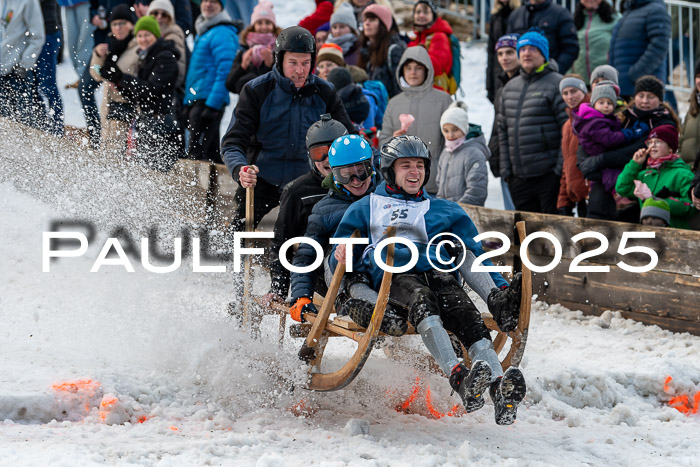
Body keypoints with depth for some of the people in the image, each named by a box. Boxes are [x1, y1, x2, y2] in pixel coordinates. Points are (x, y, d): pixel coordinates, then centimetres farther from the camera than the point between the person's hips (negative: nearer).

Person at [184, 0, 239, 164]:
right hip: (196, 101, 10)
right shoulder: (202, 33, 20)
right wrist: (189, 103, 23)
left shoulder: (223, 34, -10)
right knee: (211, 154, 12)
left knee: (195, 154, -15)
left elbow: (225, 71, -18)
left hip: (210, 101, -10)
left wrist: (212, 105, -23)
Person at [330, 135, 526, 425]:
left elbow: (477, 256, 23)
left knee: (466, 314, -31)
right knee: (421, 299, -38)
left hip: (438, 274, 2)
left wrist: (501, 286, 5)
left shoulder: (446, 211, 30)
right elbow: (337, 265, 20)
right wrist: (340, 257, -6)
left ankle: (501, 390, -52)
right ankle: (458, 377, -57)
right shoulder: (365, 209, 26)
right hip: (392, 278, -2)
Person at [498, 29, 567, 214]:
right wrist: (505, 168, 11)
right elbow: (503, 130, 19)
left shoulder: (556, 84, -5)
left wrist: (561, 168, -15)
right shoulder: (510, 87, 17)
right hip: (519, 177, 7)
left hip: (549, 175, -7)